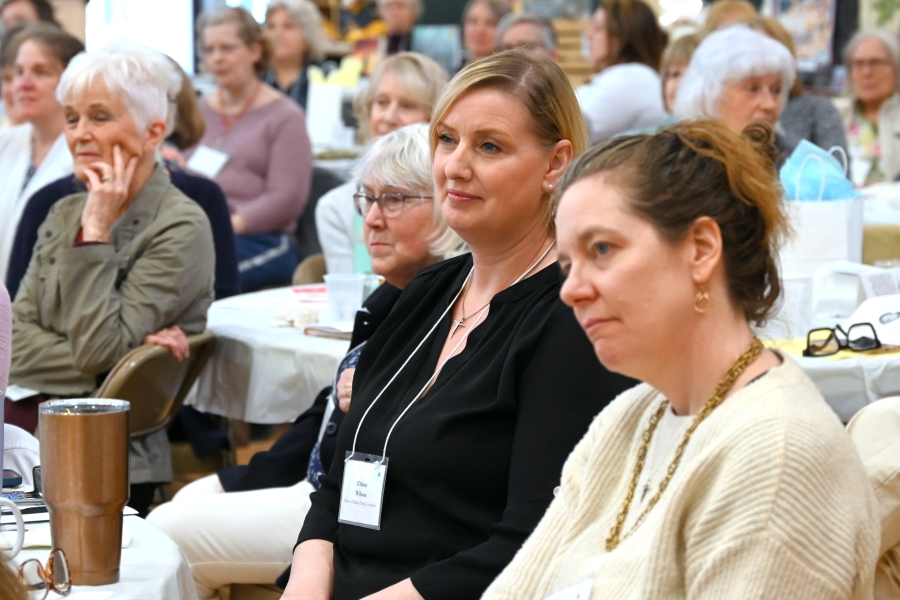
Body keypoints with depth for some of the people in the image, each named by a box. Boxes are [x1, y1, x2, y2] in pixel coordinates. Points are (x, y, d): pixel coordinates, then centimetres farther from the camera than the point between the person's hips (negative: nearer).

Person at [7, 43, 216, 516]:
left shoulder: (180, 228, -6)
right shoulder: (64, 215, 16)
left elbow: (100, 352, -15)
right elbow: (17, 340, 6)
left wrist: (96, 233, -11)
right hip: (32, 427, 6)